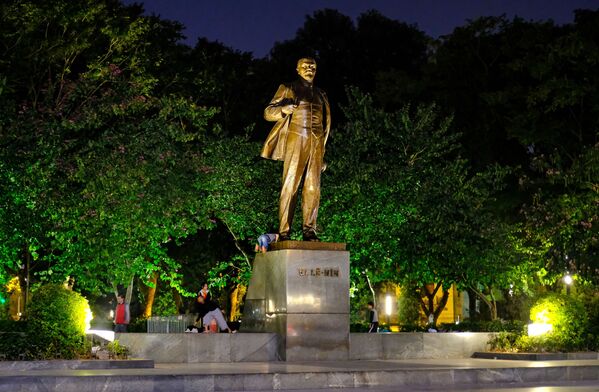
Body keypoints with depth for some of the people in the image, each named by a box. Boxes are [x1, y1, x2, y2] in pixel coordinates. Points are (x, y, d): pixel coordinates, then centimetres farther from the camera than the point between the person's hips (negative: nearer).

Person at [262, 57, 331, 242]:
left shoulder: (320, 94, 24)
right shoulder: (288, 88, 10)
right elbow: (268, 112, 5)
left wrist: (322, 149, 17)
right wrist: (283, 110, -18)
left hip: (316, 142, 4)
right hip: (296, 139, -4)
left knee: (313, 187, -3)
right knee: (290, 185, -11)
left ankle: (309, 230, 0)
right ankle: (284, 232, -13)